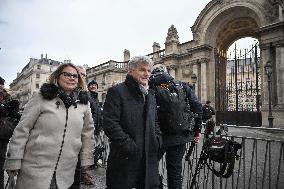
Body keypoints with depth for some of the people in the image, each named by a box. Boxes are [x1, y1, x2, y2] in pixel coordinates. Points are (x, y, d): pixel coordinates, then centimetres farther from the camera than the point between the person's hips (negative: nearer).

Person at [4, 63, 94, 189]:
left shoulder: (83, 103, 3)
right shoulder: (41, 97, -6)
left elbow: (87, 132, 9)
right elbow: (22, 129, -5)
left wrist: (86, 159, 9)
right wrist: (13, 161, -4)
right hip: (35, 168, -2)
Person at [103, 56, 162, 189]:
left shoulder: (150, 94, 14)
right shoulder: (116, 91, -9)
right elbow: (109, 123, -17)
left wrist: (157, 139, 5)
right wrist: (128, 145, -19)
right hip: (125, 158, -6)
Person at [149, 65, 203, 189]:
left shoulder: (151, 89, -8)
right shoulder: (184, 86, 3)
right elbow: (197, 107, 0)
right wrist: (197, 130, 7)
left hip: (161, 136, -3)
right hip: (182, 136, 4)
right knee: (175, 168, 18)